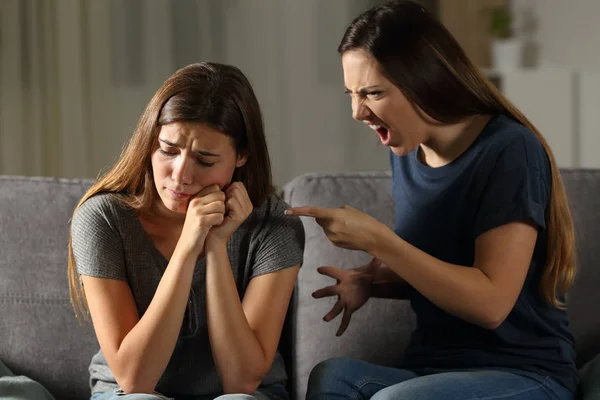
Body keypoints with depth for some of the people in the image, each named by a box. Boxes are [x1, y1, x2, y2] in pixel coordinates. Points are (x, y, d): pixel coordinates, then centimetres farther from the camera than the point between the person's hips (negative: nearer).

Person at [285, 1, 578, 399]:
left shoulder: (510, 152, -14)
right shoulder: (406, 153, 7)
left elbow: (490, 303, -19)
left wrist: (375, 239, -21)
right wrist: (369, 280, -1)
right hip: (431, 367, 6)